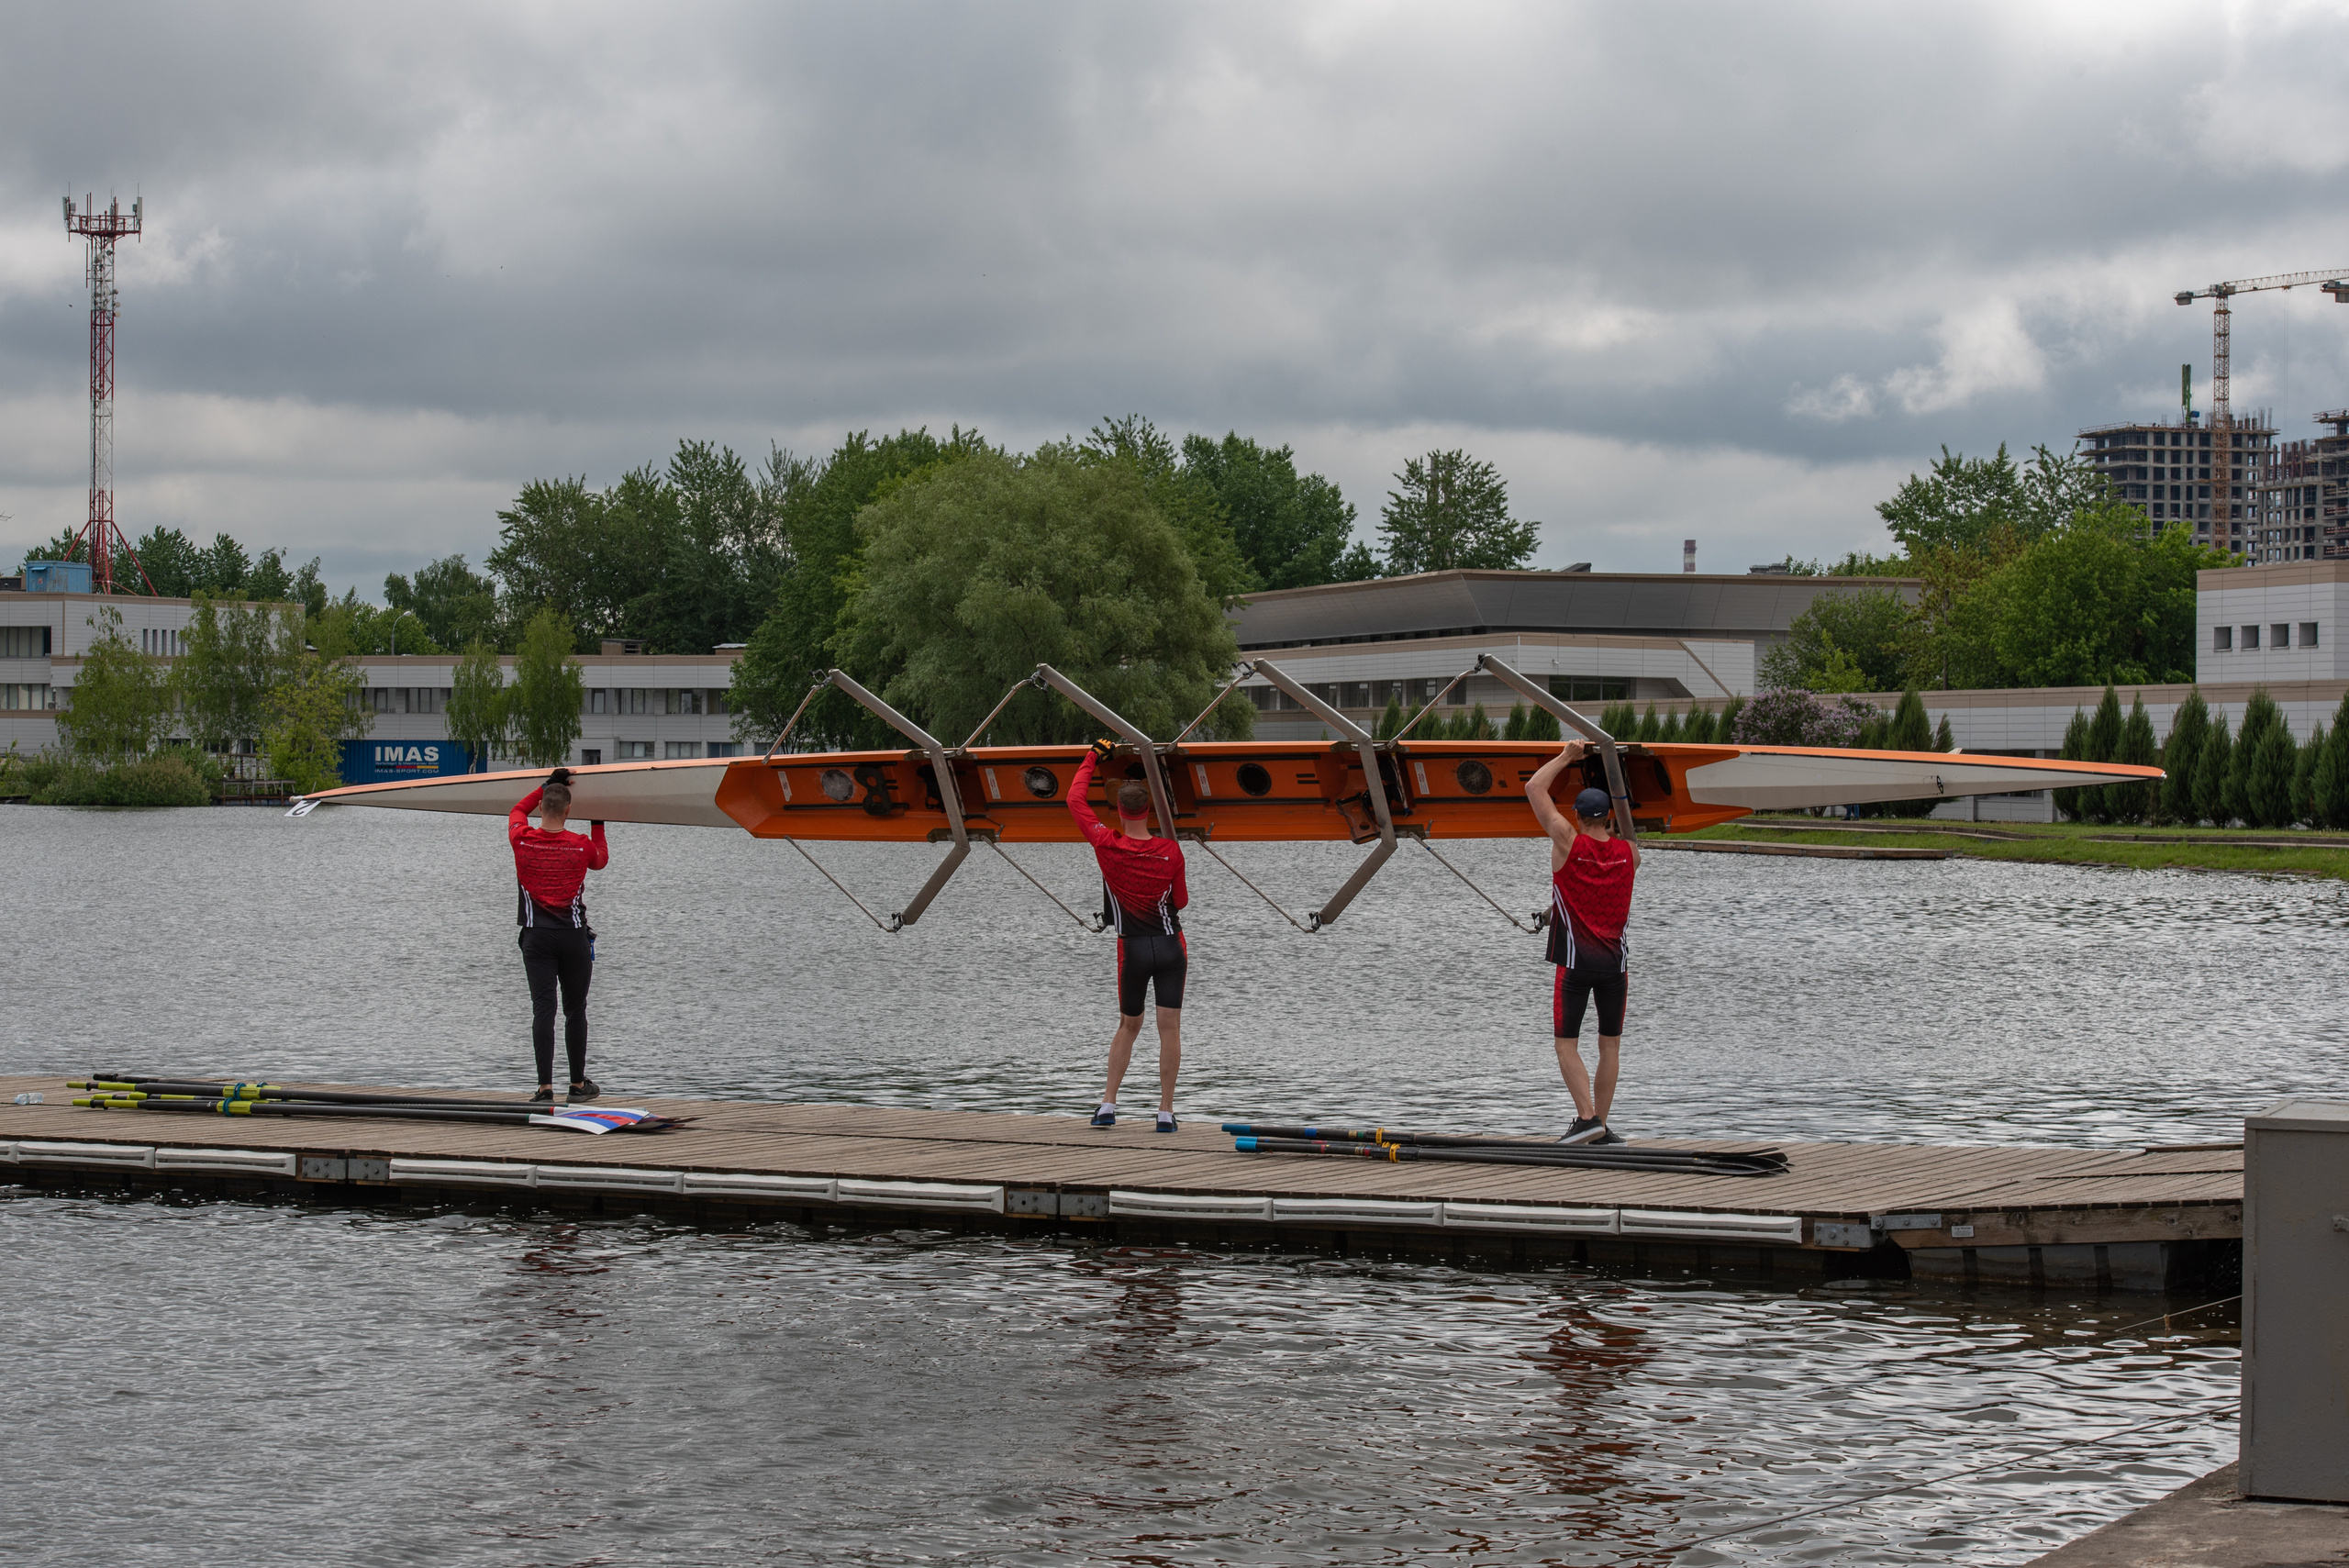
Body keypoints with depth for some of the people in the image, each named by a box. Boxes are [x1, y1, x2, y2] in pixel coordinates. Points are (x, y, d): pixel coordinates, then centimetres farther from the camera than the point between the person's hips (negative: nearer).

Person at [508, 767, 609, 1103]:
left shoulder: (523, 840, -4)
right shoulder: (581, 847, -4)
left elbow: (518, 810, 19)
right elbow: (602, 860, 21)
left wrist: (547, 785, 19)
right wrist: (598, 823, 30)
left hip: (536, 937, 0)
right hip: (573, 936, 0)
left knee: (543, 1009, -4)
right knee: (575, 1010, 10)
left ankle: (545, 1087, -11)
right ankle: (578, 1085, 17)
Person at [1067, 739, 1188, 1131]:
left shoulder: (1107, 845, -12)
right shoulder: (1171, 851, -10)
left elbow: (1075, 799, 0)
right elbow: (1181, 901, 4)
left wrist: (1093, 758, 11)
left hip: (1133, 948, 0)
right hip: (1171, 945, 0)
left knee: (1128, 1026, 15)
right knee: (1170, 1027, 0)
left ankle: (1108, 1105, 11)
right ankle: (1165, 1111, -2)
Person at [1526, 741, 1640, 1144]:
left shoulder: (1569, 842, -8)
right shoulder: (1629, 852, 2)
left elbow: (1534, 789, -3)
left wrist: (1566, 757, 4)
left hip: (1575, 960, -3)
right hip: (1615, 960, 3)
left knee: (1566, 1043, 2)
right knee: (1610, 1044, 10)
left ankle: (1588, 1117, -13)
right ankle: (1600, 1130, 9)